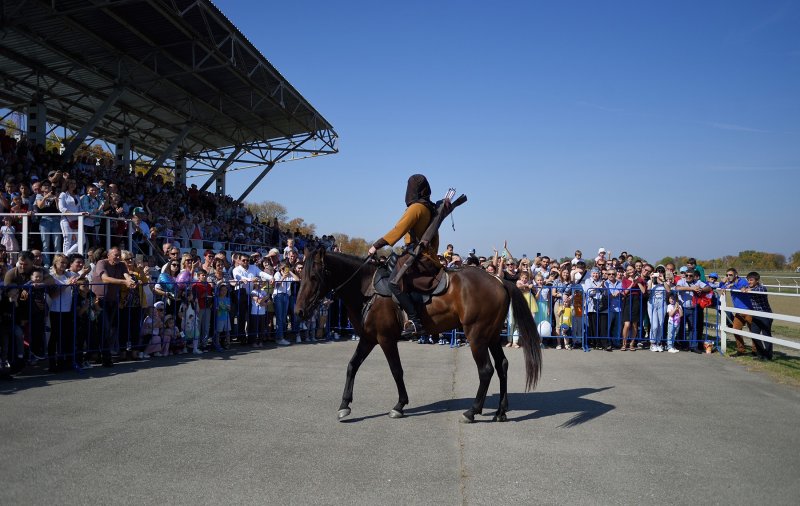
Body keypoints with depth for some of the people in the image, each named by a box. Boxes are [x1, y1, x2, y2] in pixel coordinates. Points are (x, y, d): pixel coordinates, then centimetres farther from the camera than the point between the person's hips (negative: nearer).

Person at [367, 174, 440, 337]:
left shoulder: (416, 207, -9)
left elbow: (399, 229, -17)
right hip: (429, 256, 10)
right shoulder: (431, 209, 19)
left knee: (395, 283, -22)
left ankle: (415, 321, -31)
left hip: (417, 256, -10)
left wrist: (377, 245, -16)